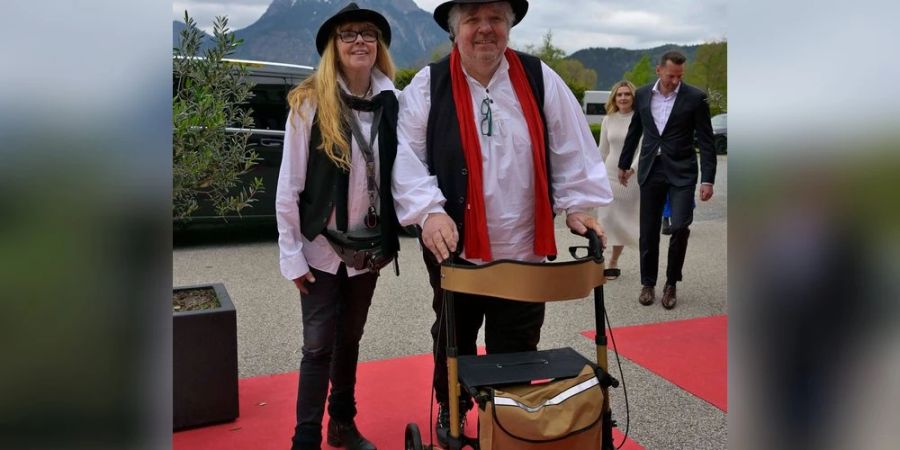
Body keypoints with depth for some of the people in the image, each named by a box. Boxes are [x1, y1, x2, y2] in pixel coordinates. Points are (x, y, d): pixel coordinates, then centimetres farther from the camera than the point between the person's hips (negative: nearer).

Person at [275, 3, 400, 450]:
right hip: (322, 246, -3)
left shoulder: (391, 103, -2)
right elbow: (289, 185, -9)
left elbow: (401, 173, 3)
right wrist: (291, 254, -9)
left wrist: (390, 236, -1)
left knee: (349, 339, 16)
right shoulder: (310, 102, -10)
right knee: (319, 345, 2)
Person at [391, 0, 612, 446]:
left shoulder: (540, 79, 1)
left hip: (524, 249, 1)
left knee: (516, 347, 14)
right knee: (453, 340, 19)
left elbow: (572, 149, 4)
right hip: (456, 250, -1)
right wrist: (430, 210, -21)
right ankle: (450, 408, 45)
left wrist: (578, 203, -2)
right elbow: (407, 156, -9)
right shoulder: (428, 86, -5)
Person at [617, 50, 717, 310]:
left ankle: (671, 283, 9)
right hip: (650, 170, 3)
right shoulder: (642, 95, 5)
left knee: (680, 226, -11)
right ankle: (648, 283, 22)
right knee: (648, 230, 6)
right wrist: (623, 164, 20)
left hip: (681, 171, -2)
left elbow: (706, 141, -4)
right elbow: (634, 132, 16)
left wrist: (708, 179, -10)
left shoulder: (695, 97, -4)